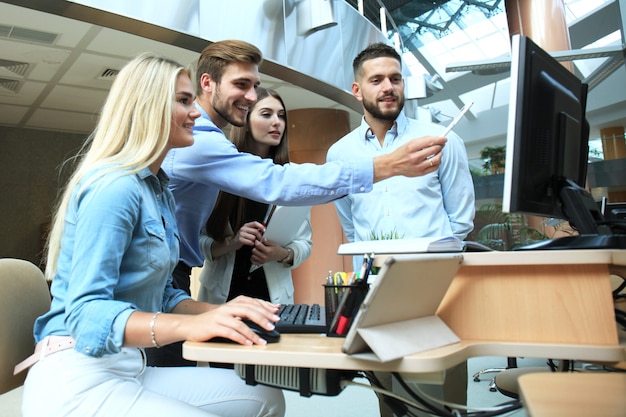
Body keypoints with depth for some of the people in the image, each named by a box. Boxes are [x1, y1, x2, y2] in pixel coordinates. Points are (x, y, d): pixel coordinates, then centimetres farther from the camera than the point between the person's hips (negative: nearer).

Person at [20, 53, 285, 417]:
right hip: (79, 379, -9)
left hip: (131, 369, 9)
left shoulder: (160, 191, 13)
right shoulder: (114, 186, -16)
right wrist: (190, 325, -38)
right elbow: (86, 312, -23)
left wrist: (217, 313, -2)